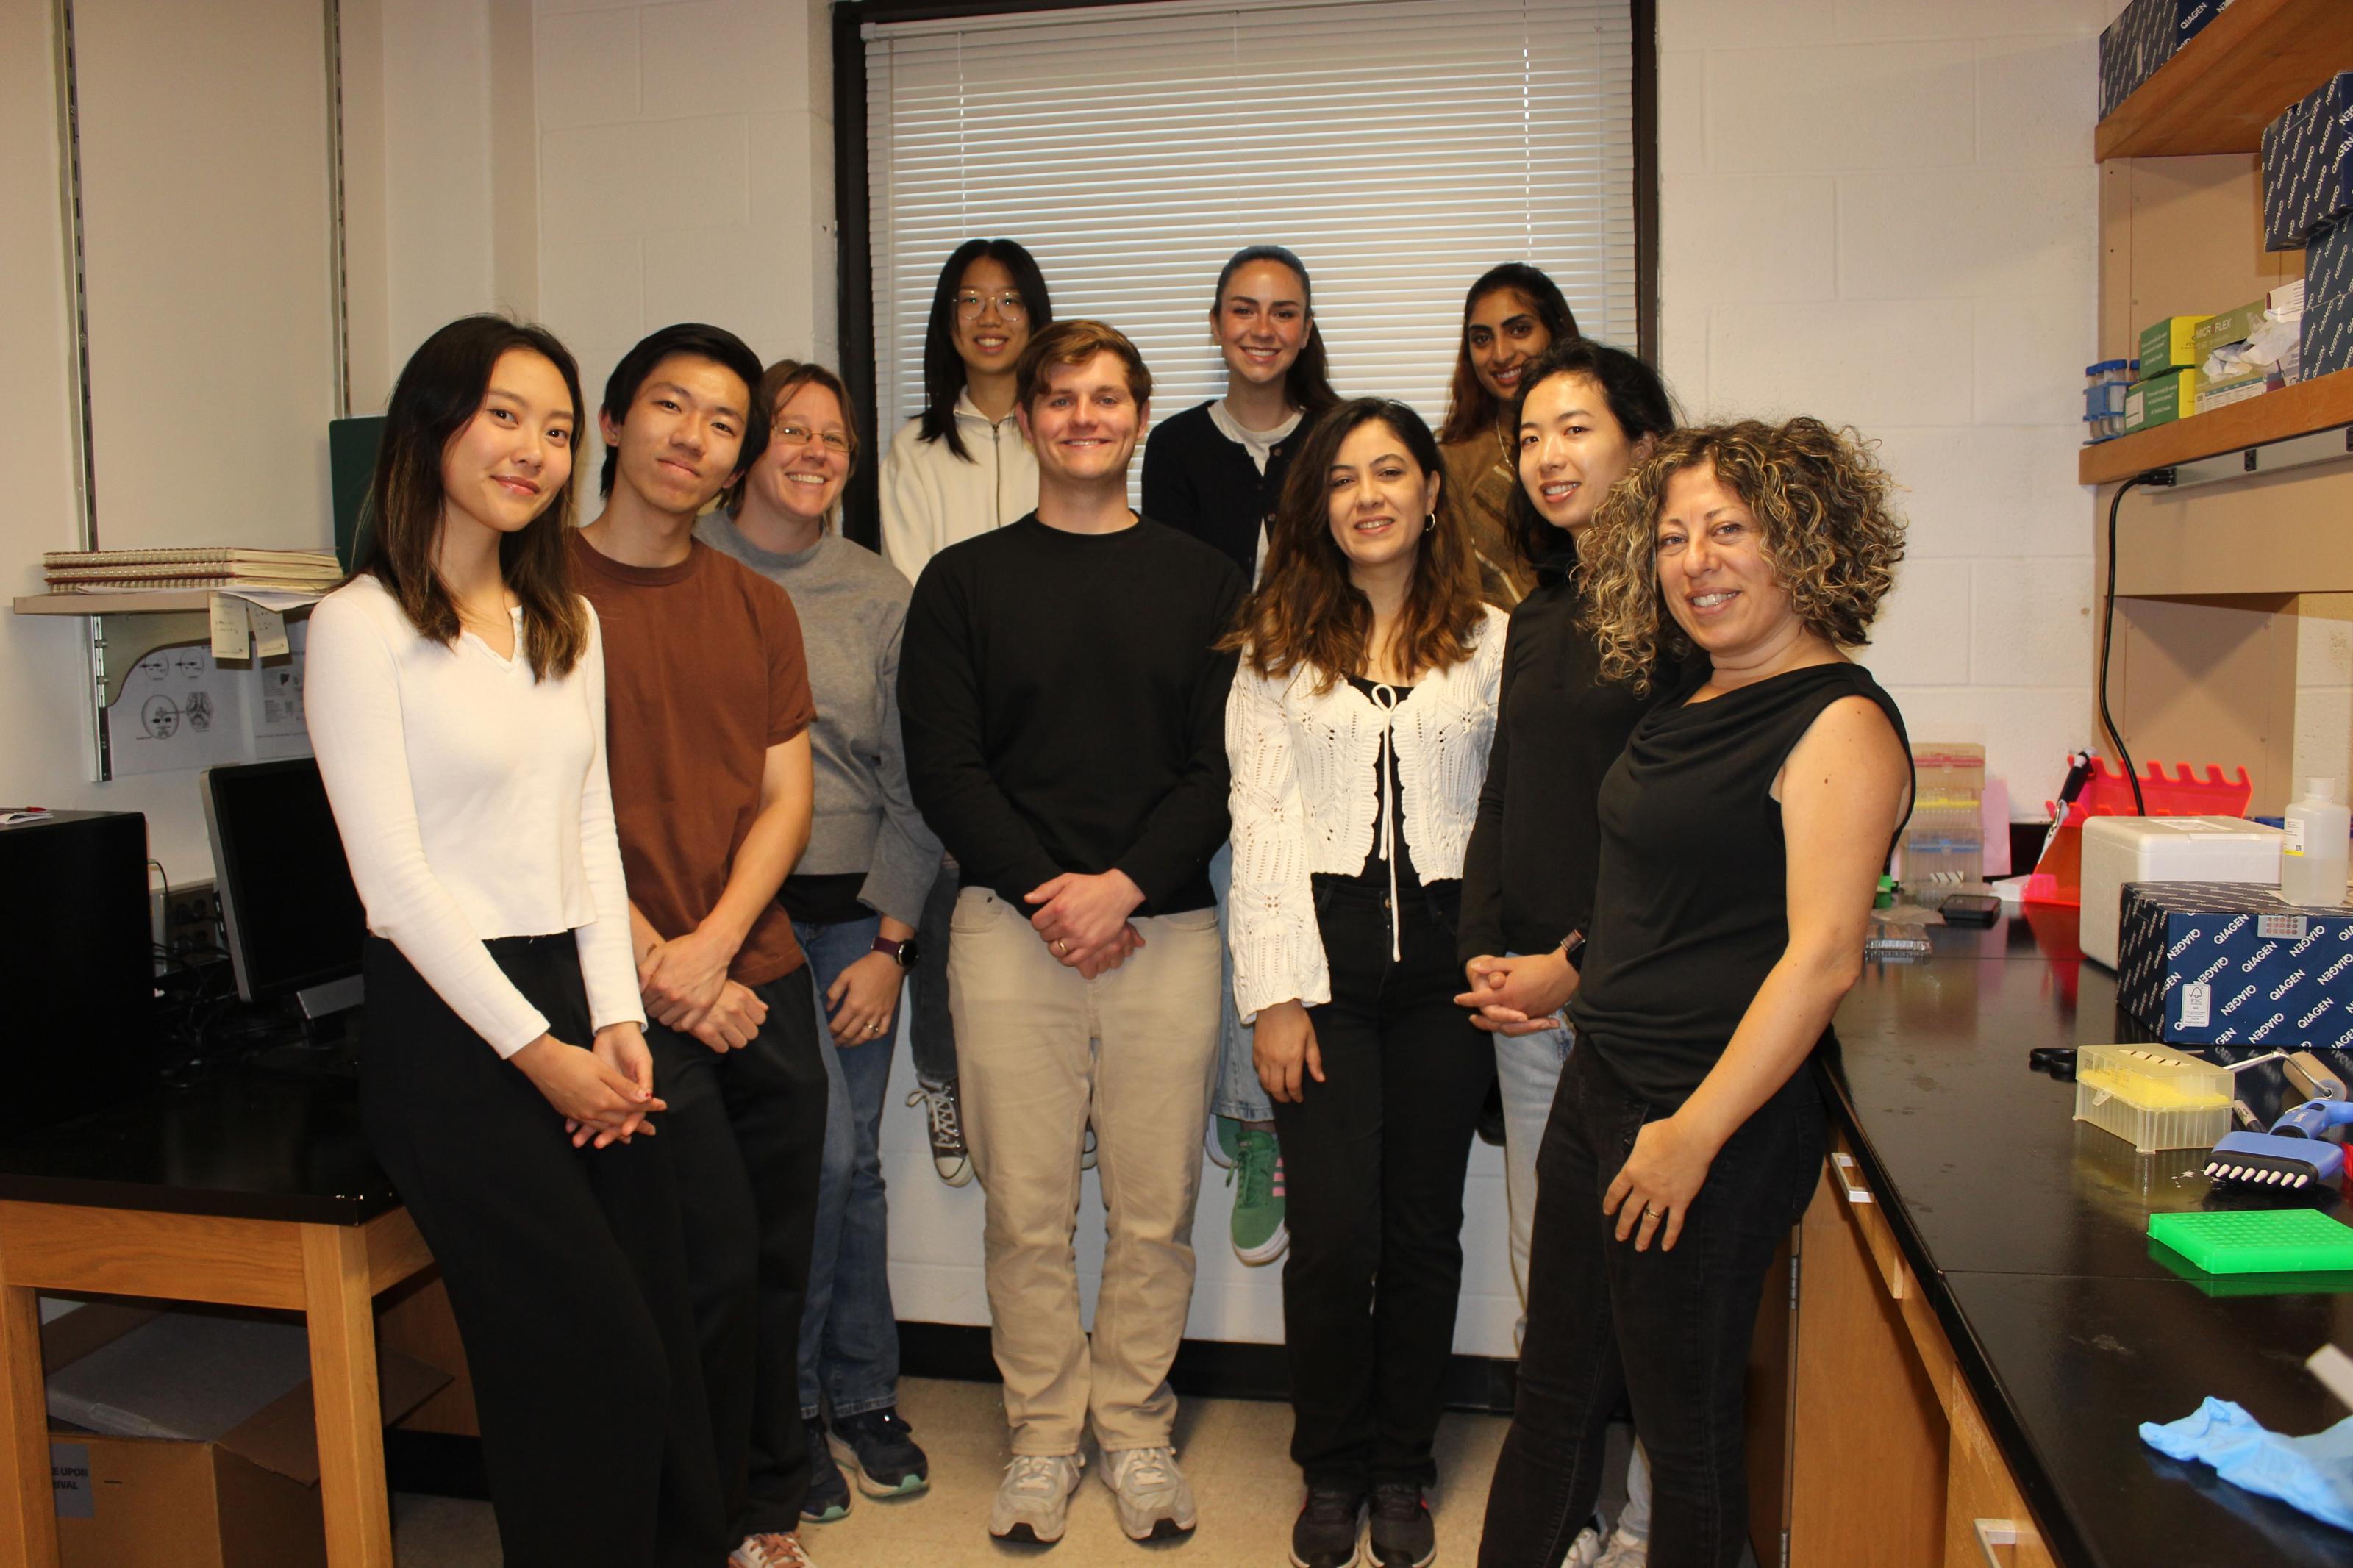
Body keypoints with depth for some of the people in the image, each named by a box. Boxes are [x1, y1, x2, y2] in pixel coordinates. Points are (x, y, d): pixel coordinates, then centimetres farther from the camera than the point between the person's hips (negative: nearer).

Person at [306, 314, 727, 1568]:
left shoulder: (569, 624, 13)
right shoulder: (362, 626, -8)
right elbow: (394, 876, -12)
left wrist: (617, 1020, 2)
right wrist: (539, 1052, -12)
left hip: (572, 1001, 6)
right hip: (447, 1021, -6)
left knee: (661, 1339, 7)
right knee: (598, 1360, -4)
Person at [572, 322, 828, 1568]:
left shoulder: (757, 607, 12)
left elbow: (785, 797, 6)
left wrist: (716, 940, -10)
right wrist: (658, 970, -13)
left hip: (763, 981, 5)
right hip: (637, 997, -5)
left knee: (777, 1267, 13)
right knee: (715, 1274, -1)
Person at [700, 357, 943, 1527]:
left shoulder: (879, 593, 7)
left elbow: (909, 780, 6)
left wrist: (891, 940, 1)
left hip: (856, 913, 3)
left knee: (853, 1160, 9)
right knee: (815, 1151, -6)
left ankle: (860, 1395, 28)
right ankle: (791, 1400, 17)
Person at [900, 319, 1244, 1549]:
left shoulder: (1202, 582, 10)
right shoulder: (964, 581, 8)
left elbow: (1222, 766, 2)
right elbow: (942, 768, 1)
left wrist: (1126, 883, -11)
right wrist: (1044, 889, -9)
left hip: (1166, 929, 1)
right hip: (1009, 928, 0)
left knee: (1155, 1209, 7)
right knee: (1025, 1209, 6)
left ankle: (1134, 1431, 25)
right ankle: (1042, 1437, 23)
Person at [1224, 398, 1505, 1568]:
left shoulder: (1488, 639, 7)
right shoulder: (1278, 645, 5)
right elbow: (1259, 818, -1)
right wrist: (1273, 995, -6)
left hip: (1443, 957, 1)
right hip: (1323, 953, -1)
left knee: (1425, 1227, 9)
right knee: (1333, 1234, -2)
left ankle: (1403, 1469, 29)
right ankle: (1331, 1470, 22)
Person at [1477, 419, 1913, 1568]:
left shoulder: (1839, 723, -15)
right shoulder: (1688, 707, 12)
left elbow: (1822, 955, -21)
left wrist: (1694, 1133, -21)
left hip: (1717, 1128, -8)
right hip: (1597, 1091, 8)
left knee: (1687, 1432, 8)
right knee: (1554, 1397, 17)